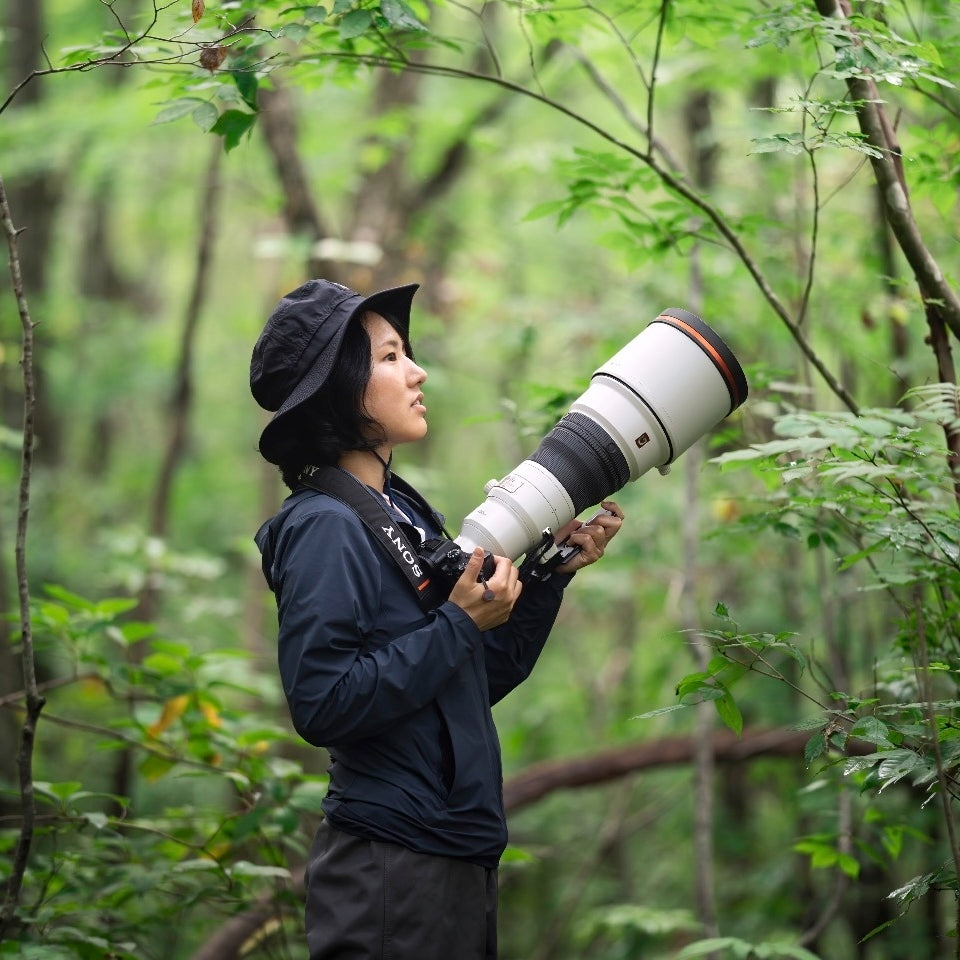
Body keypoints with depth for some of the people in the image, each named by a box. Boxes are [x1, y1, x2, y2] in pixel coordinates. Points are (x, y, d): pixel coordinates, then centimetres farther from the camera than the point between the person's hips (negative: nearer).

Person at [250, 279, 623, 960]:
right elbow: (323, 704, -22)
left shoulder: (406, 513, 12)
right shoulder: (327, 527, -14)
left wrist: (553, 570, 8)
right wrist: (460, 623, -19)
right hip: (392, 871, -9)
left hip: (461, 860, 9)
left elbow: (484, 681, 17)